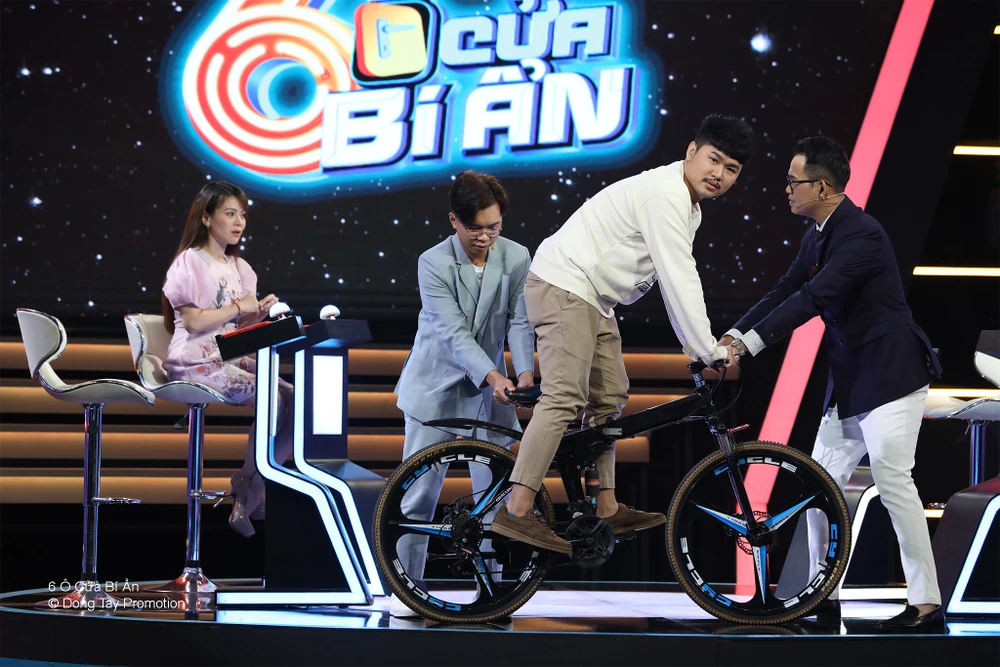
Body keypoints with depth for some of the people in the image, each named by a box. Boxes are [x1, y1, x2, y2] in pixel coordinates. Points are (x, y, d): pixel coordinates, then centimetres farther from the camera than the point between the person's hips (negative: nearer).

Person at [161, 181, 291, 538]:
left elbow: (239, 325, 14)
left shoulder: (239, 268, 18)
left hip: (231, 358, 8)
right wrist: (238, 307, -10)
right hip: (196, 362, -8)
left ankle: (252, 488, -5)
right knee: (272, 399, -26)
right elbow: (193, 321, -14)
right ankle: (247, 493, -14)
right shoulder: (190, 263, -5)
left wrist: (261, 311, -4)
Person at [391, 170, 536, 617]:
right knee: (420, 492, -3)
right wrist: (493, 376, -34)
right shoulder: (433, 264, -15)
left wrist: (525, 372, -21)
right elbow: (453, 332, -22)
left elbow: (519, 321, -5)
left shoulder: (516, 258, -5)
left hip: (488, 391, 3)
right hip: (436, 387, -3)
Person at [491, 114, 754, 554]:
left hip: (593, 299, 11)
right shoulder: (665, 196, -19)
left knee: (610, 398, 14)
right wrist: (709, 350, -16)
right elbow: (679, 281, -22)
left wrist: (694, 345, 15)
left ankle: (606, 509, 21)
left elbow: (677, 282, 20)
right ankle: (516, 513, -23)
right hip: (563, 286, -11)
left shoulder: (687, 204, 15)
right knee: (564, 398, -18)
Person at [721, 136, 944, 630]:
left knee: (891, 478, -15)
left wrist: (749, 344, -32)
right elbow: (784, 293, 10)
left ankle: (926, 603, -12)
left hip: (890, 375, -10)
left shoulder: (862, 235, -20)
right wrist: (730, 337, -1)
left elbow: (812, 298, -29)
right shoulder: (817, 236, 10)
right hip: (849, 382, 10)